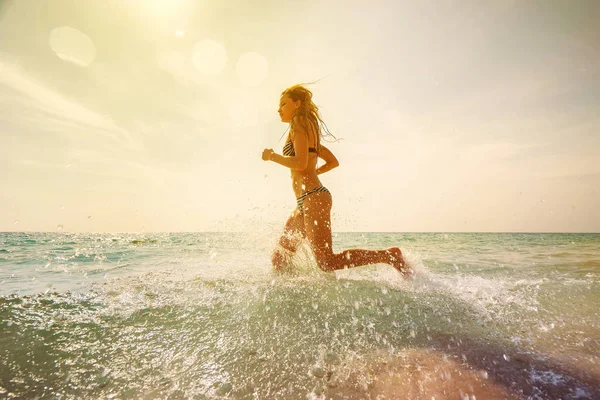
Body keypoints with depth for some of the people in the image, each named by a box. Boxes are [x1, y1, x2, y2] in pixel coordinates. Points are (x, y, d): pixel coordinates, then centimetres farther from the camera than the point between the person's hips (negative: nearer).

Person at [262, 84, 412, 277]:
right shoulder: (309, 131, 23)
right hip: (305, 203, 10)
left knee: (327, 262, -9)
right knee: (279, 260, 10)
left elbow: (300, 163, -18)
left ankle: (389, 255, -2)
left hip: (313, 198, -10)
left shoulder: (299, 124, -3)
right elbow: (333, 162, 28)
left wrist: (272, 156, -4)